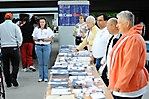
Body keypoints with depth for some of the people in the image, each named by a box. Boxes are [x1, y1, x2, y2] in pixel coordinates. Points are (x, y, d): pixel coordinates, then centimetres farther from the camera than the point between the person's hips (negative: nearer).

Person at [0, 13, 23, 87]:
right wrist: (18, 45, 11)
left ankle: (8, 82, 13)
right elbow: (19, 37, -3)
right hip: (14, 48, -2)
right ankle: (13, 78, -14)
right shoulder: (15, 26, -4)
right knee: (15, 64, 6)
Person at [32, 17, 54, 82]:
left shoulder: (48, 29, 0)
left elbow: (51, 38, -3)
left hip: (46, 46, -2)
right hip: (38, 46, 2)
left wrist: (45, 39, -19)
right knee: (40, 63, 6)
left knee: (45, 63, 1)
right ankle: (41, 77, 14)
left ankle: (46, 77, 9)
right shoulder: (36, 29, 8)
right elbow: (33, 38, 11)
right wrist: (37, 39, -11)